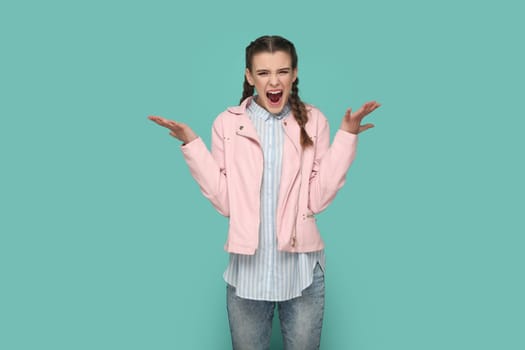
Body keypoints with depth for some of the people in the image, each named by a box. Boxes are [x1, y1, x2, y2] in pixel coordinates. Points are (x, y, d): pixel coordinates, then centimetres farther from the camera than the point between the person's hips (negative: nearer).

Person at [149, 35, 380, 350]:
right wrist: (191, 143, -12)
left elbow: (318, 199, -8)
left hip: (302, 268, 0)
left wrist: (346, 136, -12)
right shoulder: (228, 124, -3)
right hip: (248, 268, 0)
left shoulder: (313, 121, -2)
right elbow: (224, 202, -8)